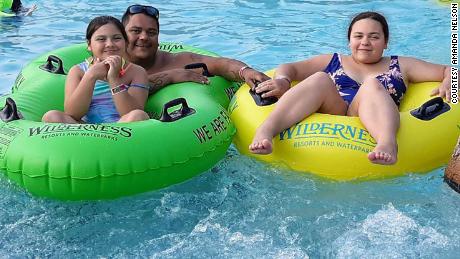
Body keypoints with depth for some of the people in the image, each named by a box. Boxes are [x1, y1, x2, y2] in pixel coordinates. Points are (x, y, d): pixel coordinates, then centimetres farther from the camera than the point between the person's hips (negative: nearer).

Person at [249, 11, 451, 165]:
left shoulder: (400, 66, 26)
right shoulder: (332, 62, 27)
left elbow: (448, 71, 21)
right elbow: (289, 68, 19)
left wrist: (447, 82, -3)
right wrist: (282, 80, -5)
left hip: (372, 126, 0)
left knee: (371, 86, -27)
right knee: (320, 80, -24)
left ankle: (387, 143, -56)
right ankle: (266, 130, -46)